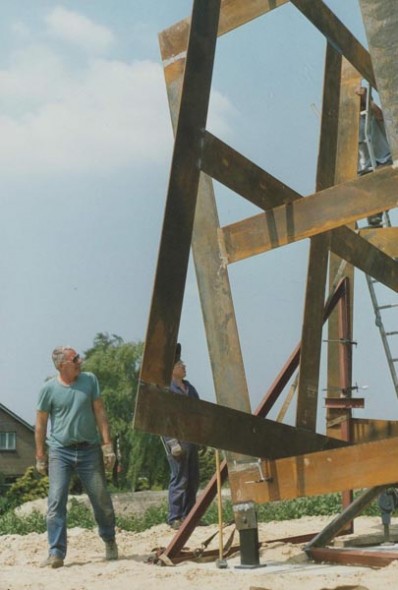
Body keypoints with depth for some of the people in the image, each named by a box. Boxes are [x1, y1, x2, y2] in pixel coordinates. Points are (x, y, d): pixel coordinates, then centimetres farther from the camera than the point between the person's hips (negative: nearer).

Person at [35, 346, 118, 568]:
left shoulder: (90, 380, 1)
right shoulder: (49, 389, -5)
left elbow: (100, 412, 3)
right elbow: (41, 423, 3)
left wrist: (108, 445, -3)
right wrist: (40, 456, 3)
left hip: (89, 450, 2)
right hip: (61, 452, -1)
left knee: (102, 500, 9)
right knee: (56, 502, -9)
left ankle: (110, 541, 31)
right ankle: (57, 553, -3)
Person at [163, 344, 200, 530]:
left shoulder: (188, 386, 16)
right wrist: (173, 443, -19)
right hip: (177, 439, -8)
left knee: (193, 479, 10)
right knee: (179, 479, -6)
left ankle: (188, 515, 19)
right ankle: (175, 519, 1)